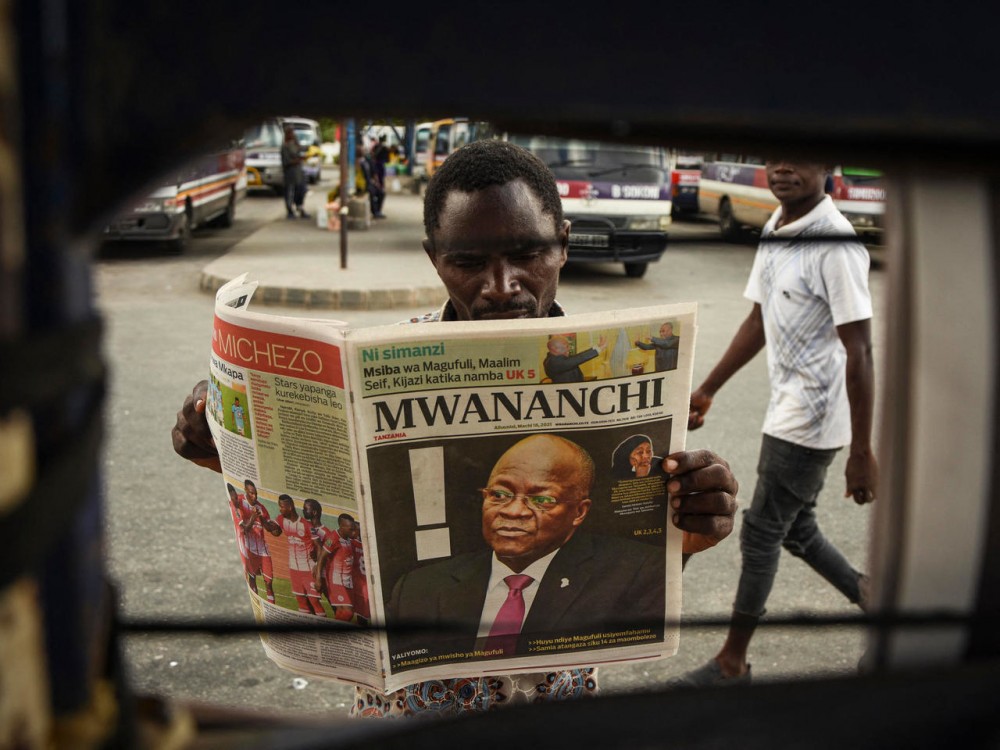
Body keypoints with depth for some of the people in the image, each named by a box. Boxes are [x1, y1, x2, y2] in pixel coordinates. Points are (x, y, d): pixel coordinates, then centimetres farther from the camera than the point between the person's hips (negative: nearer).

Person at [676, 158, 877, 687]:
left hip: (811, 419, -8)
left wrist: (861, 452, -21)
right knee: (795, 529, 18)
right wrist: (707, 390, 17)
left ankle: (733, 662, 18)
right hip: (788, 410, 8)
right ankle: (871, 599, 38)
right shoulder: (775, 230, 7)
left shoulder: (834, 245, -20)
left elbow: (859, 352, -21)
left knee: (761, 535, 2)